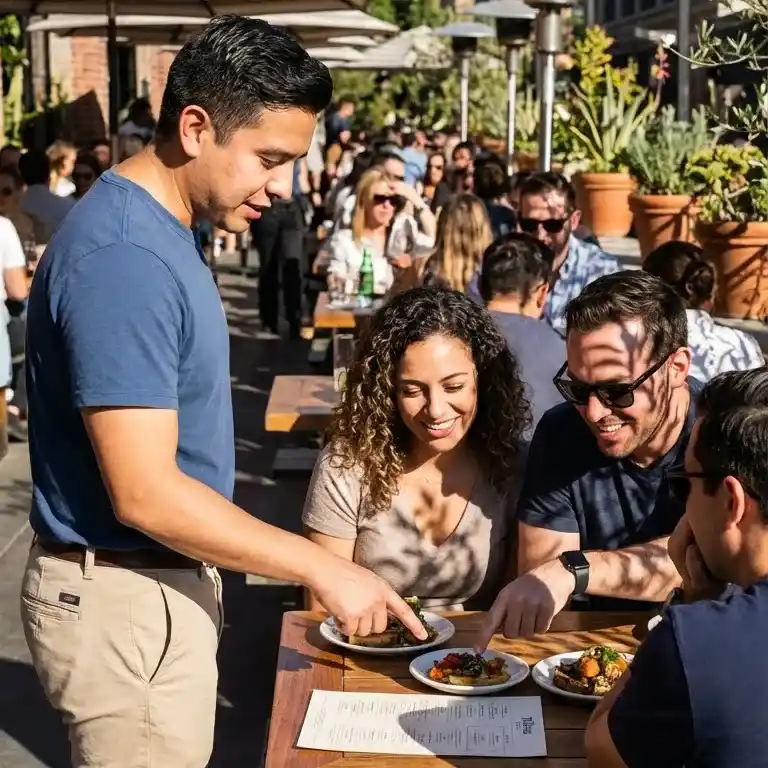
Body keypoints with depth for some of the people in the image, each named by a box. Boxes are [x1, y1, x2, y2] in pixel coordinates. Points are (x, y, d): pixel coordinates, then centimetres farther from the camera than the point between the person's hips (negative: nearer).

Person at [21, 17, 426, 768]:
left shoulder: (157, 227, 7)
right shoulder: (122, 256, -25)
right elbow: (144, 493, -27)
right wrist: (320, 568, -21)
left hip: (162, 580, 10)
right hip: (123, 598, -10)